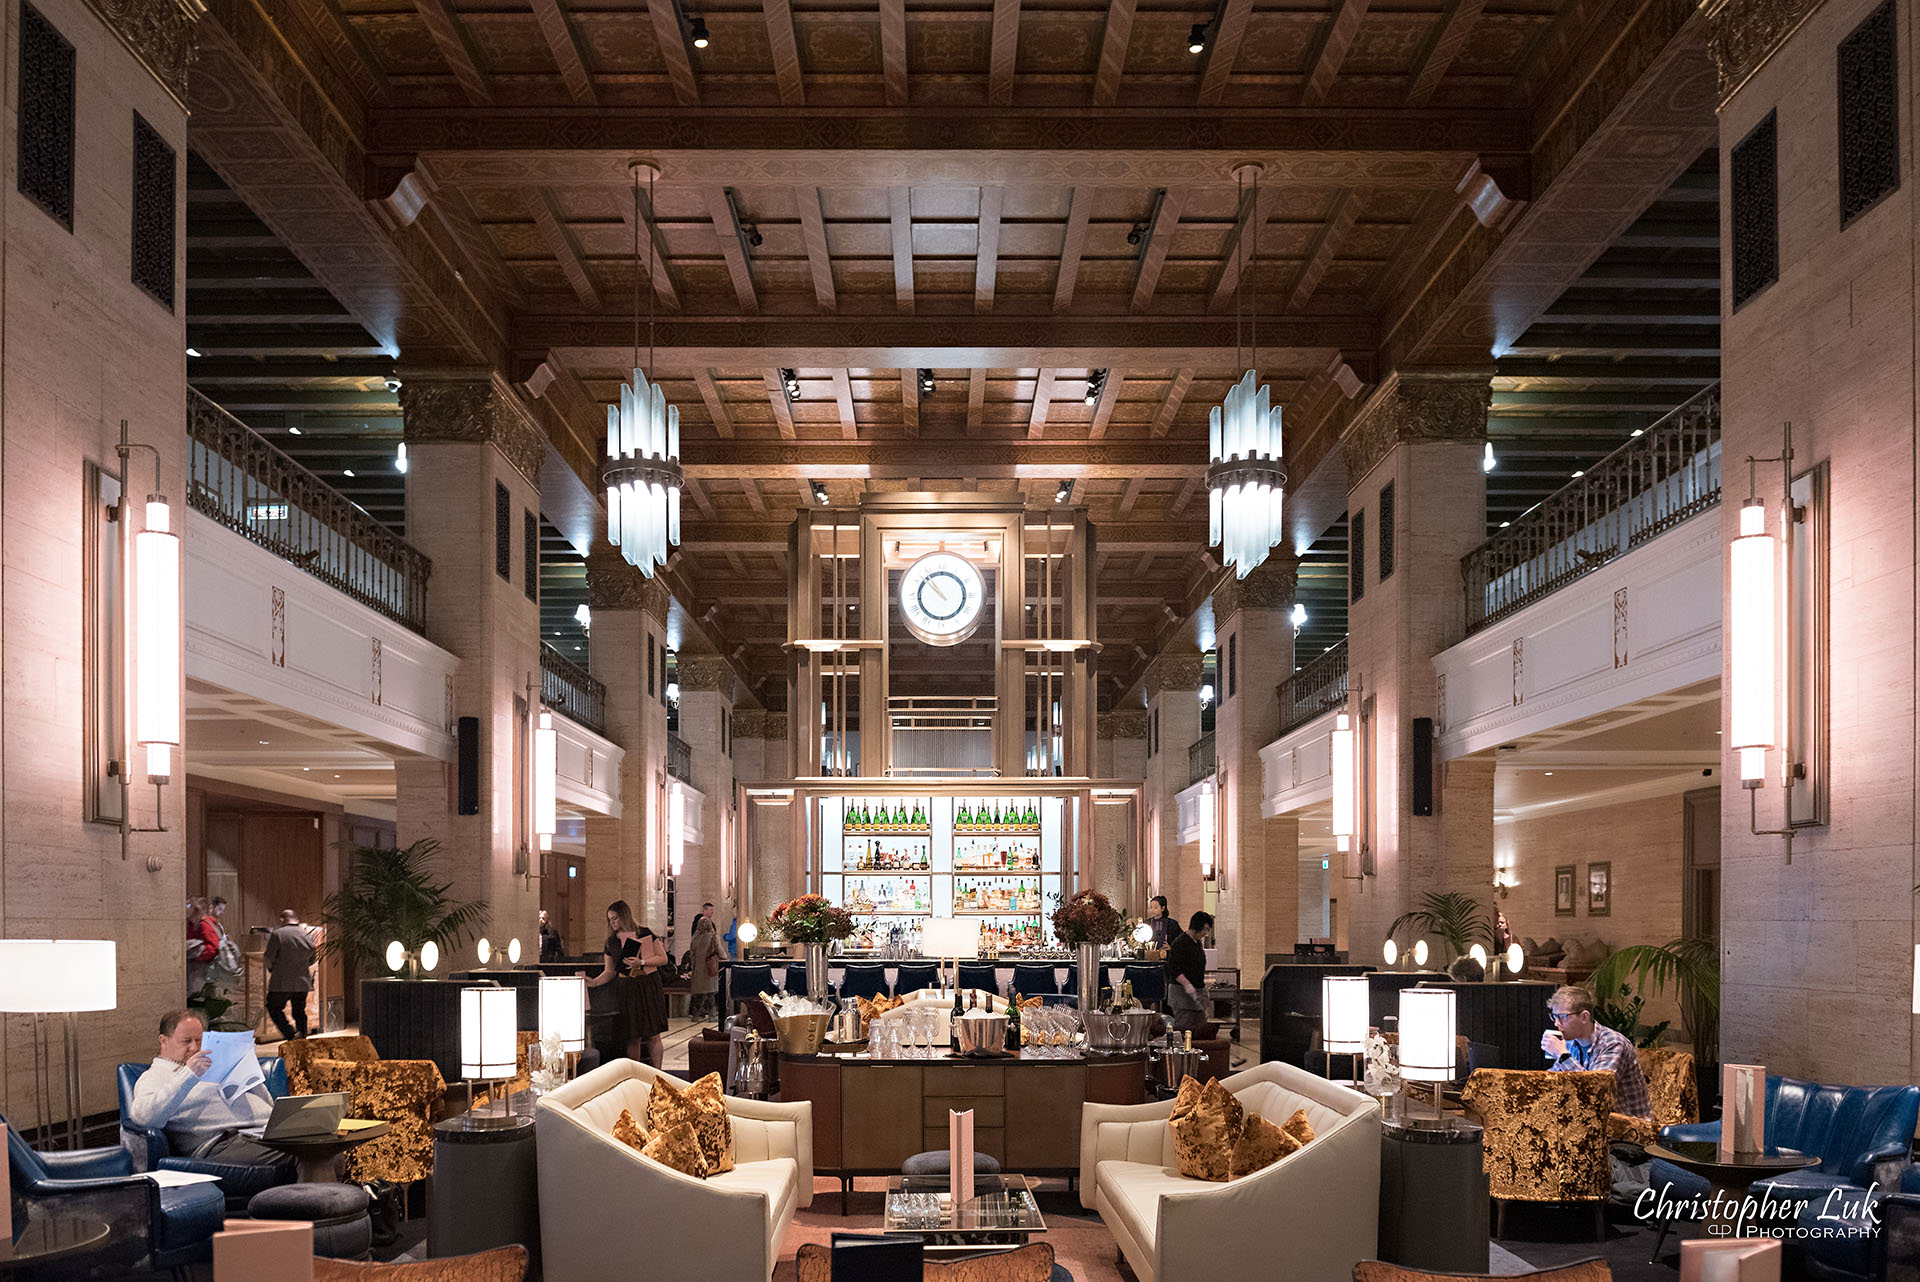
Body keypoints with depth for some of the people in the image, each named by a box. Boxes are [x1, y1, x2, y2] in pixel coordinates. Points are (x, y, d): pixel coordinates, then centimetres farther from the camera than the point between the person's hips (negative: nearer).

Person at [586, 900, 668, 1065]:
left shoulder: (644, 934, -2)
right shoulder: (611, 942, 11)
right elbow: (610, 972, 15)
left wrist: (641, 963, -17)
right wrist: (593, 982, -1)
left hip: (648, 986, -3)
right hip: (625, 988, 3)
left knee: (652, 1034, -5)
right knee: (631, 1036, 1)